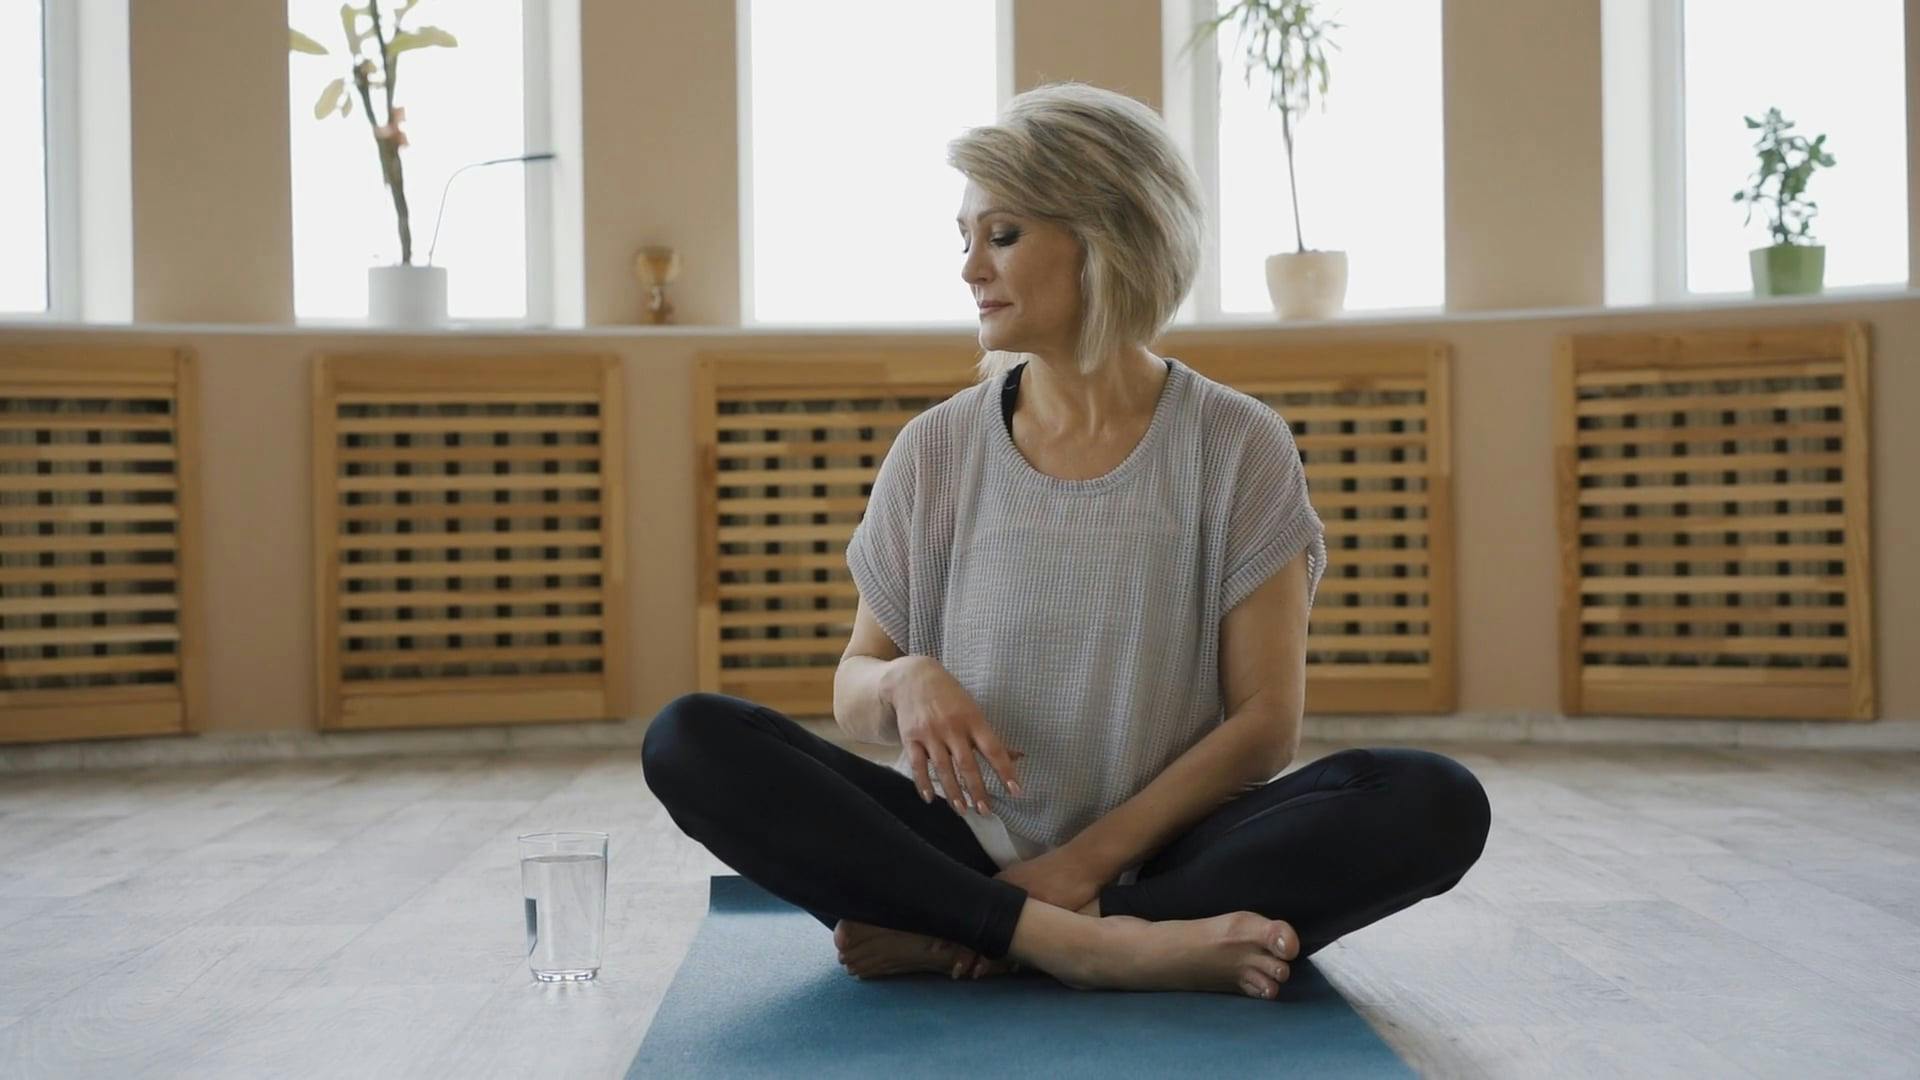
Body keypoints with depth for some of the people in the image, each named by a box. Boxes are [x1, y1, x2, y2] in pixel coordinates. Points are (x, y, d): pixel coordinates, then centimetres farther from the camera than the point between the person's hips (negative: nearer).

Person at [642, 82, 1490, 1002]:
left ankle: (951, 938, -25)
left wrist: (1086, 861, -14)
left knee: (1438, 802, -28)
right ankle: (1091, 945, -28)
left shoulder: (1238, 448, -1)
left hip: (1164, 856, -1)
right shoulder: (935, 451, 4)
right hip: (962, 851, 1)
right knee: (690, 740, -20)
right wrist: (904, 683, -15)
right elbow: (851, 693, 10)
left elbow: (1266, 724, -4)